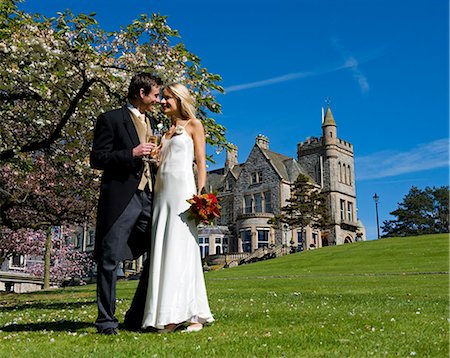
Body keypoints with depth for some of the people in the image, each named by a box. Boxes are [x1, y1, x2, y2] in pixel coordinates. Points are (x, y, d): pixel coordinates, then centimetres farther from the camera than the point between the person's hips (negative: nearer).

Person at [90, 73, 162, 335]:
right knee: (110, 260, 0)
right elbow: (97, 159, -7)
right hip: (121, 199, -7)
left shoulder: (149, 122, 21)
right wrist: (132, 153, -17)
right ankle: (106, 320, 10)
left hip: (148, 198, 7)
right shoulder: (111, 119, -2)